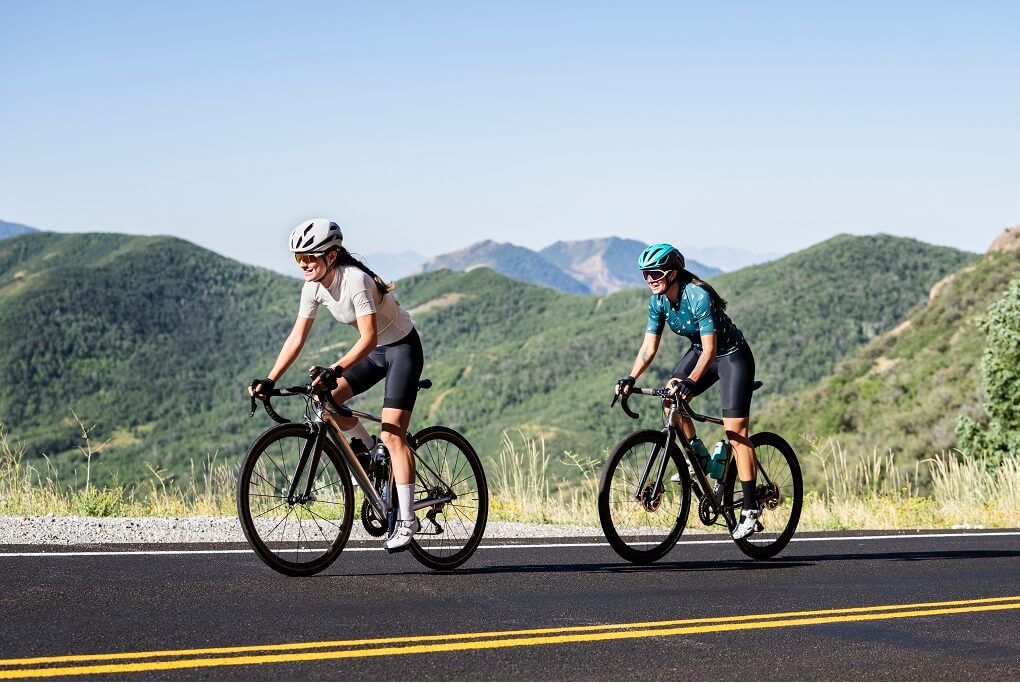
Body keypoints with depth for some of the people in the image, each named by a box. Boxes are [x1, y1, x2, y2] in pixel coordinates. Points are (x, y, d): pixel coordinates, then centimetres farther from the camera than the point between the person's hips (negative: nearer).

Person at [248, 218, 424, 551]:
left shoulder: (354, 280, -29)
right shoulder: (314, 286, -7)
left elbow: (368, 338, -36)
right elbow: (297, 337, -5)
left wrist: (335, 371, -48)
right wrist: (269, 381, -12)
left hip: (403, 348, -8)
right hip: (375, 350, 8)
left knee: (392, 434, -17)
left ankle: (406, 520, -14)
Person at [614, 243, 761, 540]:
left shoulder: (698, 295, -30)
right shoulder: (658, 301, -9)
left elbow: (709, 348, -33)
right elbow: (649, 346, -7)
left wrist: (691, 381, -45)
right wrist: (631, 378, -20)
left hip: (732, 356, -7)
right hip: (700, 351, 7)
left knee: (735, 432, -11)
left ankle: (750, 507, -6)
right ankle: (698, 455, 2)